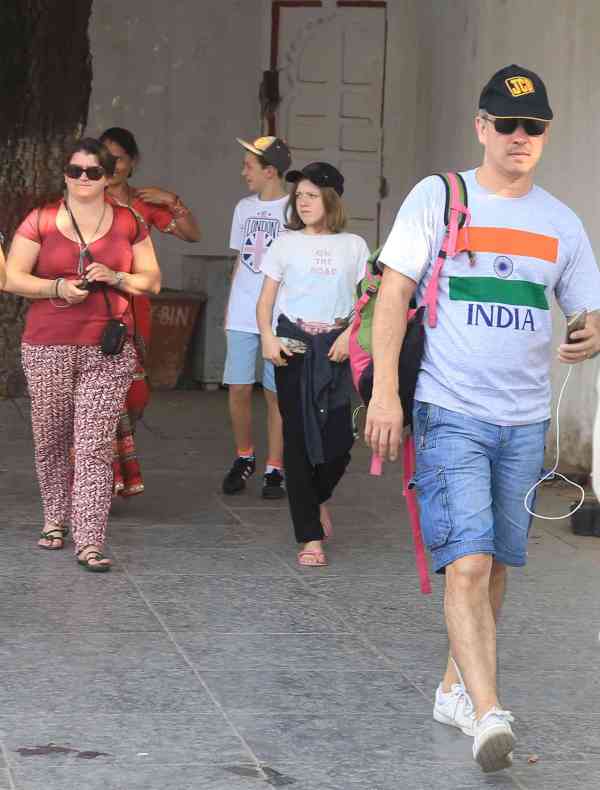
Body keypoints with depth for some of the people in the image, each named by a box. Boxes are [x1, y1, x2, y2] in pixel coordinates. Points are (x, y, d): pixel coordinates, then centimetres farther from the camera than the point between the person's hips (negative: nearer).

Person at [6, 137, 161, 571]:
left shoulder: (129, 224, 7)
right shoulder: (41, 221, 3)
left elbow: (152, 280, 12)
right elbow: (13, 278, 1)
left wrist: (115, 277, -7)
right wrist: (58, 287, -14)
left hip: (109, 350, 0)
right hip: (48, 349, 0)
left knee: (95, 446, -8)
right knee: (50, 439, 10)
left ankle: (89, 541, -10)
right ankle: (56, 519, 30)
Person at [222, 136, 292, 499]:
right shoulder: (244, 208, 13)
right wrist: (230, 308, 17)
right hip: (243, 315, 5)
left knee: (276, 393, -1)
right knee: (239, 388, 2)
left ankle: (275, 469, 6)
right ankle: (244, 458, 20)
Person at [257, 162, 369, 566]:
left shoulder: (353, 246, 8)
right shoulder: (286, 244, 7)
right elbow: (266, 299, 5)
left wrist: (349, 335, -10)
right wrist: (268, 337, -12)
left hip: (337, 347, 0)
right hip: (294, 345, 0)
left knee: (340, 437, -6)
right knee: (299, 437, -2)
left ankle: (319, 497, 29)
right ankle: (311, 537, 3)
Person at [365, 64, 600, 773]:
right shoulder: (436, 198, -1)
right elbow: (393, 294, -2)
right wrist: (384, 392, -10)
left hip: (524, 421, 4)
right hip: (451, 413, -4)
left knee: (495, 565, 11)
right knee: (467, 565, -15)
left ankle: (455, 686, 27)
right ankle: (487, 713, -20)